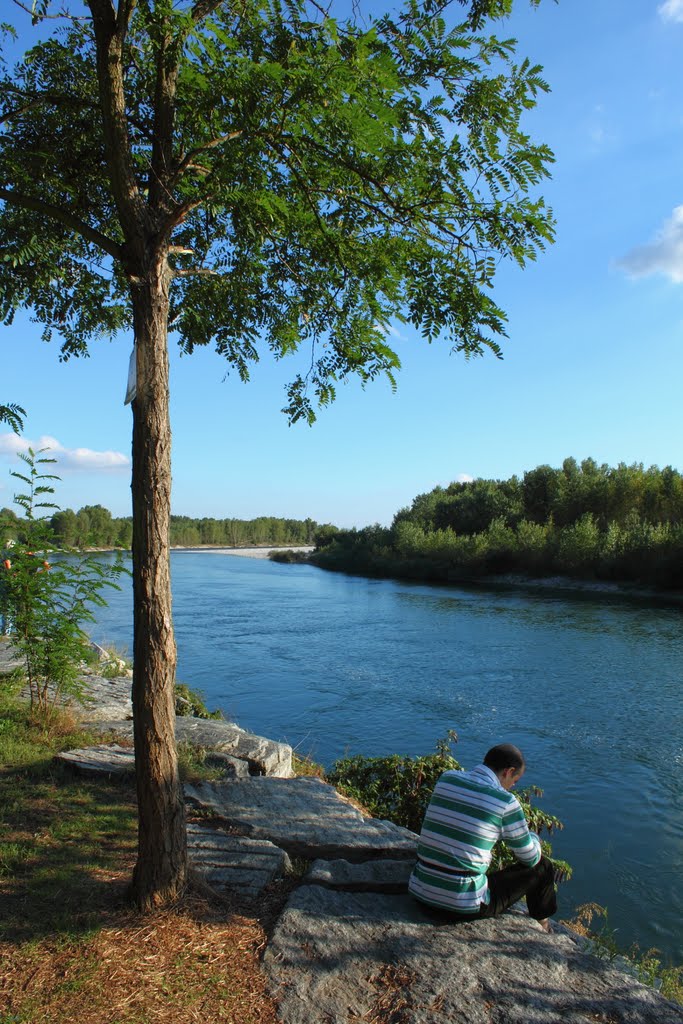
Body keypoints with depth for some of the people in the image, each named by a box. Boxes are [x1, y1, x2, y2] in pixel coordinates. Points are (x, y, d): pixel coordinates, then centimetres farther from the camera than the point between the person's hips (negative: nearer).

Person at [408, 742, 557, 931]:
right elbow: (530, 858, 2)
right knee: (541, 867, 14)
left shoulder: (446, 779, 1)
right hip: (464, 907, -6)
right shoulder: (505, 801, -13)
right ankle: (541, 926, 40)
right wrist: (533, 836, 24)